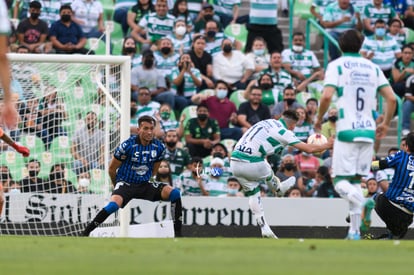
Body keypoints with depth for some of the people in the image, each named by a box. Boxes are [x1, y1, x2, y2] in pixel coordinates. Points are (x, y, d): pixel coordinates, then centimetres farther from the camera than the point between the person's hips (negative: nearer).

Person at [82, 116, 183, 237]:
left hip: (145, 184, 4)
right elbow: (112, 169, -2)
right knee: (114, 204, -35)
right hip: (125, 183, -4)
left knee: (175, 193, -16)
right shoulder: (127, 145, -15)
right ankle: (85, 232, -23)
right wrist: (116, 185, 12)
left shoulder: (159, 147, -2)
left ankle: (178, 233, -9)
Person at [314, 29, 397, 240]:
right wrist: (385, 124, 18)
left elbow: (327, 96, -14)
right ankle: (355, 231, 7)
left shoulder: (336, 65, 0)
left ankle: (352, 194, -37)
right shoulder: (372, 67, 12)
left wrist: (319, 119, 2)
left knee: (340, 181, -1)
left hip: (346, 130, -4)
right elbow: (391, 98, 5)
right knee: (356, 179, 12)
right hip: (368, 130, 4)